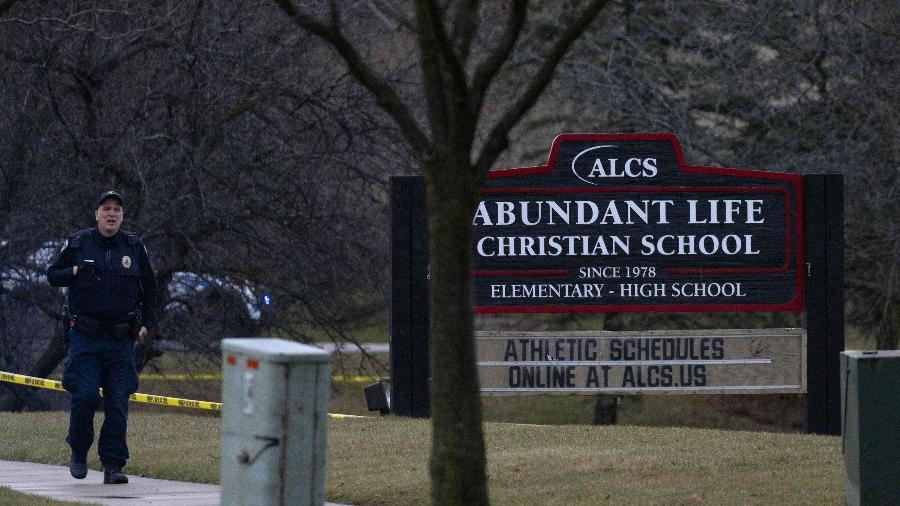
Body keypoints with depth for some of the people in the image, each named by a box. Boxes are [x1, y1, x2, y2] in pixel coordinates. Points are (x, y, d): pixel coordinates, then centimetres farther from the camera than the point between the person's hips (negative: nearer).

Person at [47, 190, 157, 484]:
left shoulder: (134, 247, 7)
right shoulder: (78, 244, 3)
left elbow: (149, 287, 18)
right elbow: (52, 275, 10)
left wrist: (147, 323, 10)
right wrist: (74, 272, -10)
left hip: (122, 338, 2)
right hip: (85, 337, -2)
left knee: (118, 403, -2)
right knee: (85, 396, -11)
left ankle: (113, 466, 2)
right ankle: (78, 453, 11)